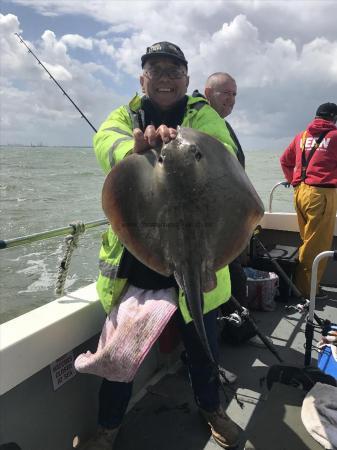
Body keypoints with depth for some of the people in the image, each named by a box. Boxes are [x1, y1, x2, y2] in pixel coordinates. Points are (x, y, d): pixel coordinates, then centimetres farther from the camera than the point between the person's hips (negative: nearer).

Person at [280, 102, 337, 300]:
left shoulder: (302, 136, 15)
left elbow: (285, 160, 21)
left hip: (300, 192, 7)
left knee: (308, 241, 14)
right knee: (318, 245, 1)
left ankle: (302, 283, 19)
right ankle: (307, 289, 7)